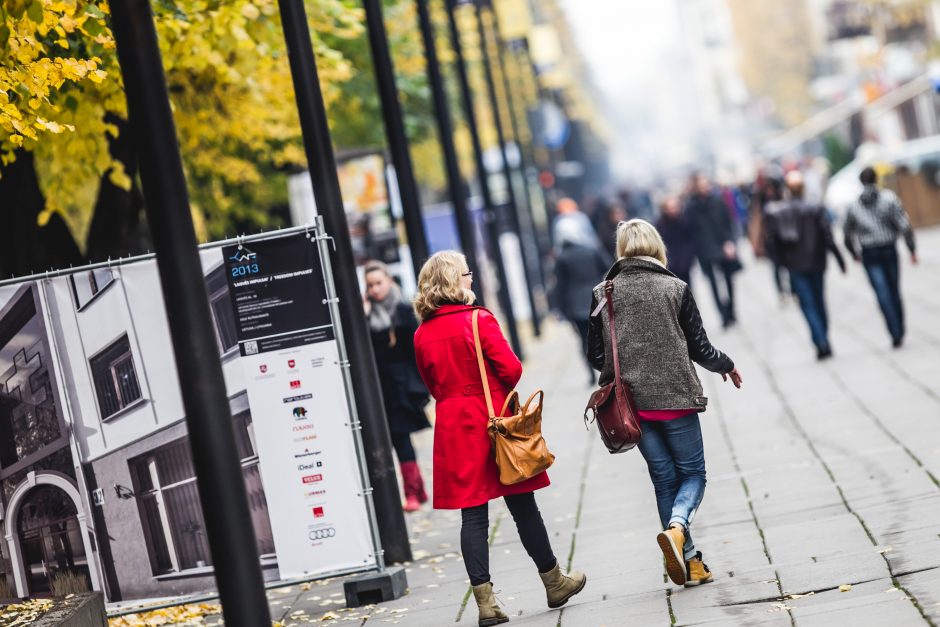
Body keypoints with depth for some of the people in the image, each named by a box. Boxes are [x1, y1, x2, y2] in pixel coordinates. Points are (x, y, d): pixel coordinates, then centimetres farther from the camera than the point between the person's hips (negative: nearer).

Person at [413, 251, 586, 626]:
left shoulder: (422, 335, 4)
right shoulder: (478, 319, -10)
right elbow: (511, 369, -12)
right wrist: (497, 394, 6)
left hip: (453, 430, 4)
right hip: (492, 423, -4)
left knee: (473, 514, 3)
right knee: (522, 506, 9)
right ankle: (553, 581, 24)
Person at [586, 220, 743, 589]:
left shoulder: (603, 294, 0)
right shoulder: (676, 289, -6)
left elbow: (596, 356, 2)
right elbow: (700, 348, -2)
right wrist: (727, 366, 18)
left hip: (632, 403, 3)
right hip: (675, 399, -3)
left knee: (664, 479, 13)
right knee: (693, 473, 11)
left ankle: (689, 562, 12)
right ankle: (676, 527, -18)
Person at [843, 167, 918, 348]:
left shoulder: (854, 206, 3)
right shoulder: (889, 198, -4)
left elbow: (848, 233, 13)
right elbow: (904, 224, -10)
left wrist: (854, 253, 30)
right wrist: (912, 249, -4)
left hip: (869, 254, 0)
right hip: (889, 250, 0)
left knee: (883, 293, -4)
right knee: (894, 290, 14)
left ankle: (896, 334, -13)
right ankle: (900, 331, 20)